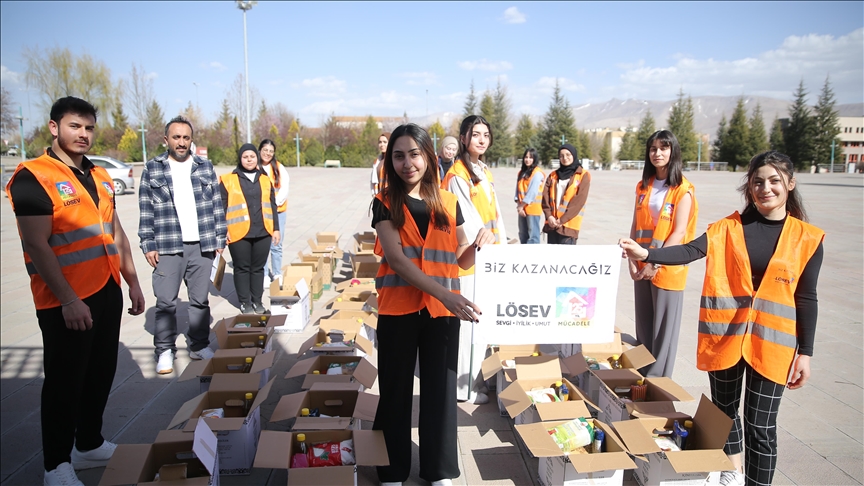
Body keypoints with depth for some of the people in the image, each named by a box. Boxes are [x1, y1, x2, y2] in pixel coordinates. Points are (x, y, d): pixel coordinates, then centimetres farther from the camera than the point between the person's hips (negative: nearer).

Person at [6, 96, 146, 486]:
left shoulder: (99, 176, 12)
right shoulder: (33, 177, -11)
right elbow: (37, 246, -16)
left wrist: (132, 281, 15)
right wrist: (68, 299, -20)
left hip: (107, 292, 7)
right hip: (66, 301, -7)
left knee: (100, 374, 16)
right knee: (65, 381, 3)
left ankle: (90, 445, 33)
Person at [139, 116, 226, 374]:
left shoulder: (205, 167, 8)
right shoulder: (152, 168, 4)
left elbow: (217, 205, 9)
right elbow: (146, 210, 2)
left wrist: (220, 239, 5)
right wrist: (148, 245, -3)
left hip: (202, 245, 2)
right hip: (167, 246, -2)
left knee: (201, 300, 9)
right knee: (166, 302, 1)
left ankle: (199, 346, 21)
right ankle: (165, 350, 14)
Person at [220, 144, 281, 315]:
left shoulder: (265, 180, 11)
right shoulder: (228, 180, 0)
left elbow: (272, 206, 14)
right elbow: (221, 207, 0)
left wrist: (276, 228, 11)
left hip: (263, 233, 3)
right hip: (239, 233, -3)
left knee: (258, 268, 10)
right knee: (242, 268, 6)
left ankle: (257, 301, 21)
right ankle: (245, 302, 17)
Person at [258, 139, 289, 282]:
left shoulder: (279, 168, 4)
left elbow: (284, 190, -2)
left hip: (278, 211, 1)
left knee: (276, 245, 5)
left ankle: (277, 274, 18)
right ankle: (264, 275, 12)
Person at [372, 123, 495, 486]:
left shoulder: (449, 203, 5)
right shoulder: (385, 203, -2)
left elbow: (462, 260, 11)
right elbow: (396, 258, -15)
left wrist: (482, 242, -12)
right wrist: (444, 293, -26)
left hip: (442, 310, 2)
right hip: (397, 308, -2)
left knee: (440, 389, 10)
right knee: (395, 388, 8)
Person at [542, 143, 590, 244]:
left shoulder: (583, 175, 1)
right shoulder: (553, 175, 16)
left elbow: (578, 201, -8)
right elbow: (545, 197, 6)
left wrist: (562, 220, -14)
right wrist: (549, 216, -10)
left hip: (569, 224, -5)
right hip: (552, 223, 5)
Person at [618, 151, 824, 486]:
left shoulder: (806, 238, -2)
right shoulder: (729, 228, -2)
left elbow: (806, 300, 0)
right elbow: (690, 251, -18)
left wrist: (805, 353, -2)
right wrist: (646, 254, -35)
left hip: (771, 341, -2)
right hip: (726, 334, 2)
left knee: (761, 425, 3)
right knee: (723, 409, 19)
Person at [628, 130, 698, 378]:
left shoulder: (683, 189, -8)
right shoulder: (643, 186, 9)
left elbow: (679, 232, -14)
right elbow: (636, 226, 8)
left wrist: (656, 263, -18)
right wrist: (632, 259, -2)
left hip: (668, 267, -5)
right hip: (642, 267, 5)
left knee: (663, 328, 3)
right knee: (643, 325, 14)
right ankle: (641, 375, 28)